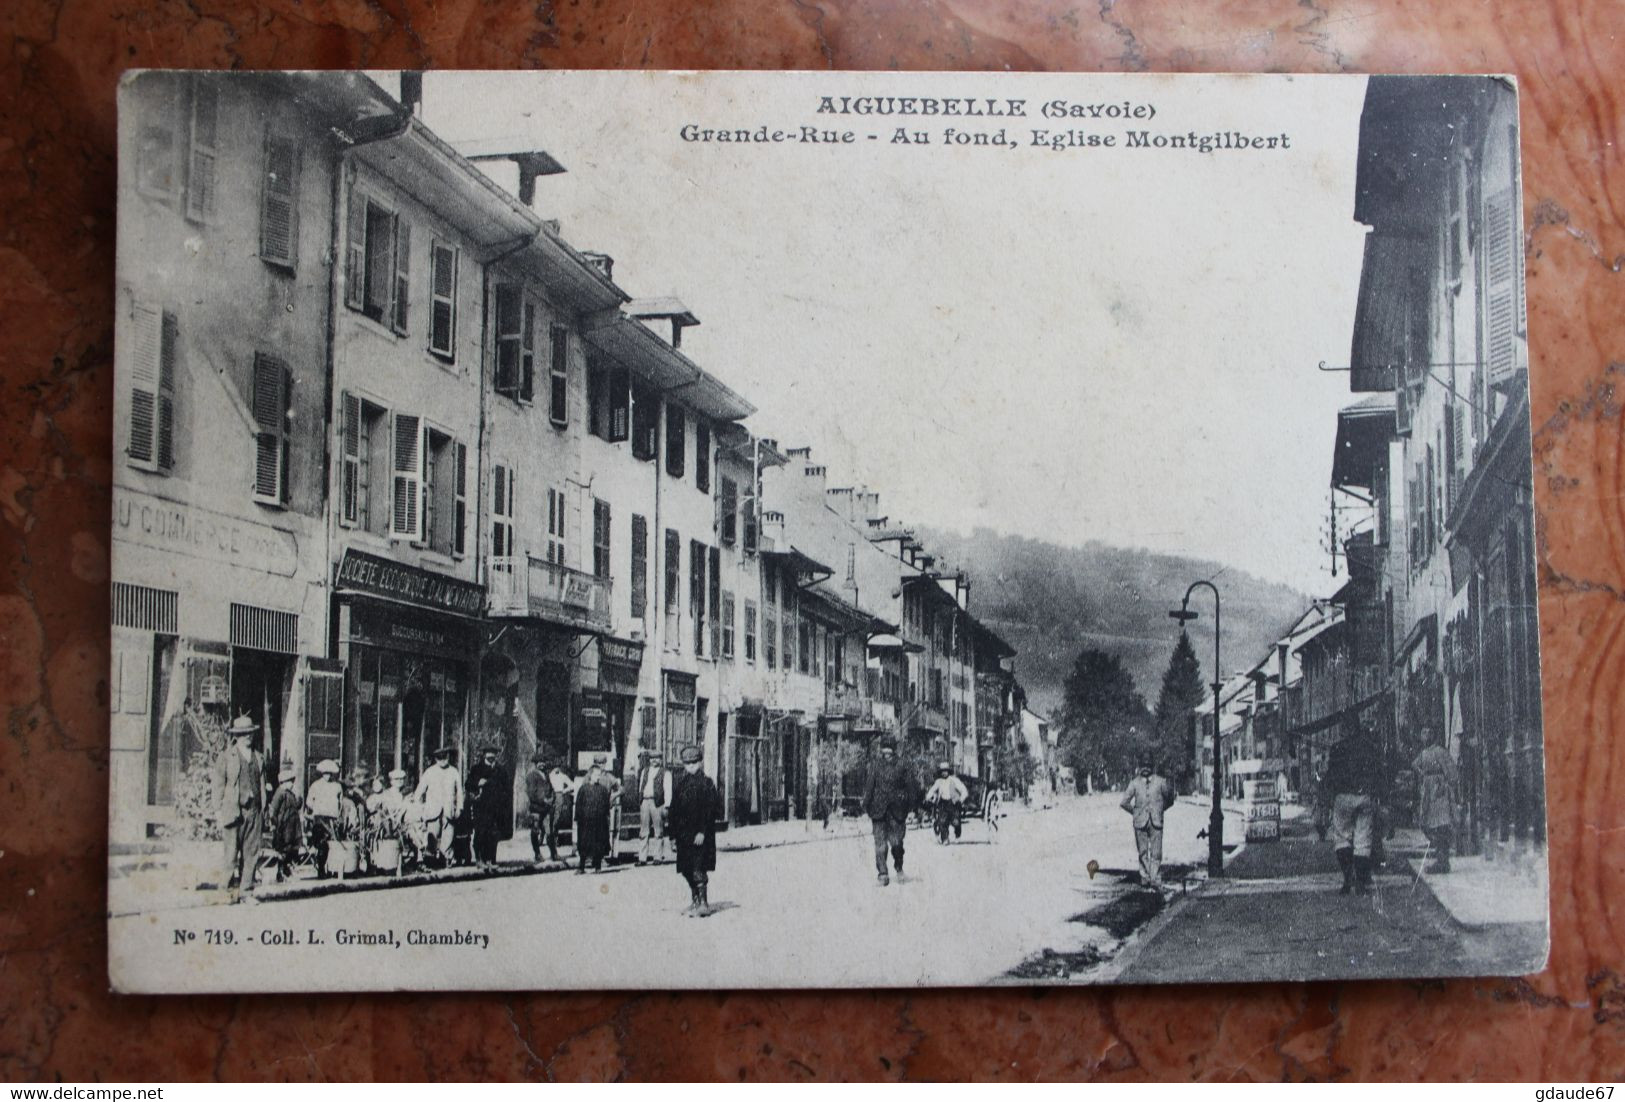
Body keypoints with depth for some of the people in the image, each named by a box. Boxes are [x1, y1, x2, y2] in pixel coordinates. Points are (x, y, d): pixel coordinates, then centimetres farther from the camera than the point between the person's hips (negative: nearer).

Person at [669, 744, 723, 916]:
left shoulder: (706, 783, -4)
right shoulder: (680, 783, 13)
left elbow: (708, 809, -11)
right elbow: (674, 810, 14)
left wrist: (702, 832, -19)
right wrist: (673, 835, 11)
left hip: (699, 835, -6)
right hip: (683, 834, 6)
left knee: (698, 869, -9)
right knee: (687, 870, 10)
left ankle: (703, 904, -3)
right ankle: (695, 902, 21)